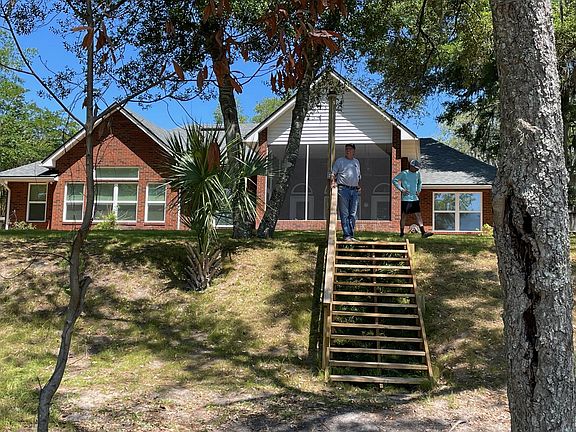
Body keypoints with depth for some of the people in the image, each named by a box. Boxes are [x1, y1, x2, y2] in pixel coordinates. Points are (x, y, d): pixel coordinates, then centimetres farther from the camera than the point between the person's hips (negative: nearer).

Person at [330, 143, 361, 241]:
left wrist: (358, 185, 15)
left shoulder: (356, 162, 20)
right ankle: (346, 235, -5)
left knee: (353, 215, 5)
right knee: (344, 214, -5)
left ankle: (351, 235, 10)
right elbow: (333, 173, 3)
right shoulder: (340, 161, 6)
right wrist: (333, 182, -14)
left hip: (354, 190, 5)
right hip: (343, 189, -5)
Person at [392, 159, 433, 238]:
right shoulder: (403, 173, -5)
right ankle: (402, 233, 14)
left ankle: (423, 233, -7)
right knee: (403, 216, 3)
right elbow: (394, 180, -4)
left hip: (415, 198, 4)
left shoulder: (417, 174, 10)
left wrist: (419, 190, 11)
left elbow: (420, 183, 28)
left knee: (418, 215, -2)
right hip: (406, 198, -4)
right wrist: (401, 189, -12)